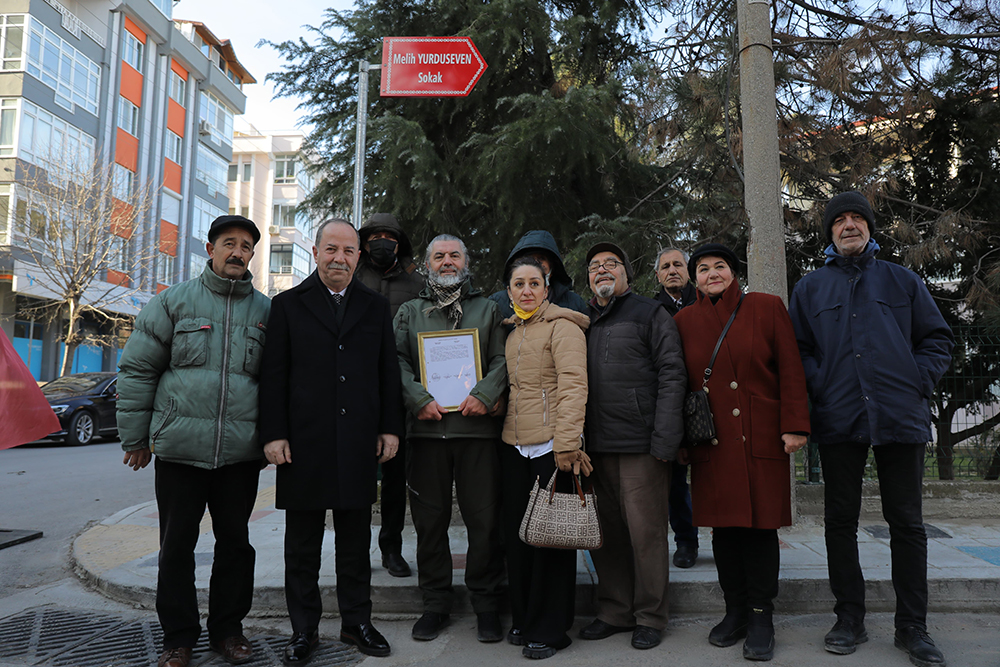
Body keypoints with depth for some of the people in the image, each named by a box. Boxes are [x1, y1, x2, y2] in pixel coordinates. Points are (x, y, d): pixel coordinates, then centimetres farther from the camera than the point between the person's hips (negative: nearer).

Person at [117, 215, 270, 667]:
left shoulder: (266, 311, 8)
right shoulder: (173, 302, 4)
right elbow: (137, 369, 4)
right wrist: (135, 436, 2)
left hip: (242, 451, 1)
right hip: (180, 445, -1)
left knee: (235, 541, 10)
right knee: (177, 544, 7)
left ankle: (227, 628, 26)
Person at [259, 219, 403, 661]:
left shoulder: (376, 307, 11)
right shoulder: (288, 305, 5)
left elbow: (388, 372, 10)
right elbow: (273, 375, 1)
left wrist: (390, 429, 4)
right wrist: (273, 434, -6)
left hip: (359, 443, 2)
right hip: (304, 443, -1)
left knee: (356, 538, 11)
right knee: (302, 542, 9)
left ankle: (356, 621, 25)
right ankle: (304, 629, 22)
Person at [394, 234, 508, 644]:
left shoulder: (487, 309, 16)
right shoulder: (410, 312, 17)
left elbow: (502, 359, 5)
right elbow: (398, 361, 6)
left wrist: (484, 394, -12)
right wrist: (418, 399, -10)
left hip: (477, 426, -1)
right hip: (426, 427, 1)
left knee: (484, 519, 0)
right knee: (429, 520, 6)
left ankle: (486, 605, 14)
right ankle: (436, 604, 20)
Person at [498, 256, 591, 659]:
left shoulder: (562, 327, -6)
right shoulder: (512, 333, 17)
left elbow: (573, 386, -15)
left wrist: (566, 443, -22)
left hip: (550, 445, -7)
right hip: (513, 445, 7)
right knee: (516, 532, 11)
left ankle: (549, 629, 13)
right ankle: (523, 619, 27)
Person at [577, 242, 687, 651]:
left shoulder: (650, 314, 3)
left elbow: (672, 375, -5)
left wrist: (664, 438, -15)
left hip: (641, 444, -5)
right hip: (597, 445, 5)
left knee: (645, 531, 1)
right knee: (606, 531, 11)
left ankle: (650, 617, 16)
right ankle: (614, 612, 24)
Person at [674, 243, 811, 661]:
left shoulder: (767, 307, 4)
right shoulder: (684, 321, 9)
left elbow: (790, 369, 0)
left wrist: (794, 425, -7)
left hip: (761, 438, -2)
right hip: (712, 442, 2)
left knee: (761, 524, 1)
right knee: (723, 525, 7)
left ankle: (761, 618, 13)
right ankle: (735, 611, 21)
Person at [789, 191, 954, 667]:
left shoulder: (903, 281, 13)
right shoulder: (810, 288, 13)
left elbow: (937, 338, 12)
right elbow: (797, 349, 10)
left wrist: (918, 382, -2)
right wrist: (820, 387, -5)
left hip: (900, 416, 0)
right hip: (839, 419, 0)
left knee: (907, 522, 4)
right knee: (841, 520, 5)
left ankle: (912, 627, 16)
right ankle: (849, 619, 17)